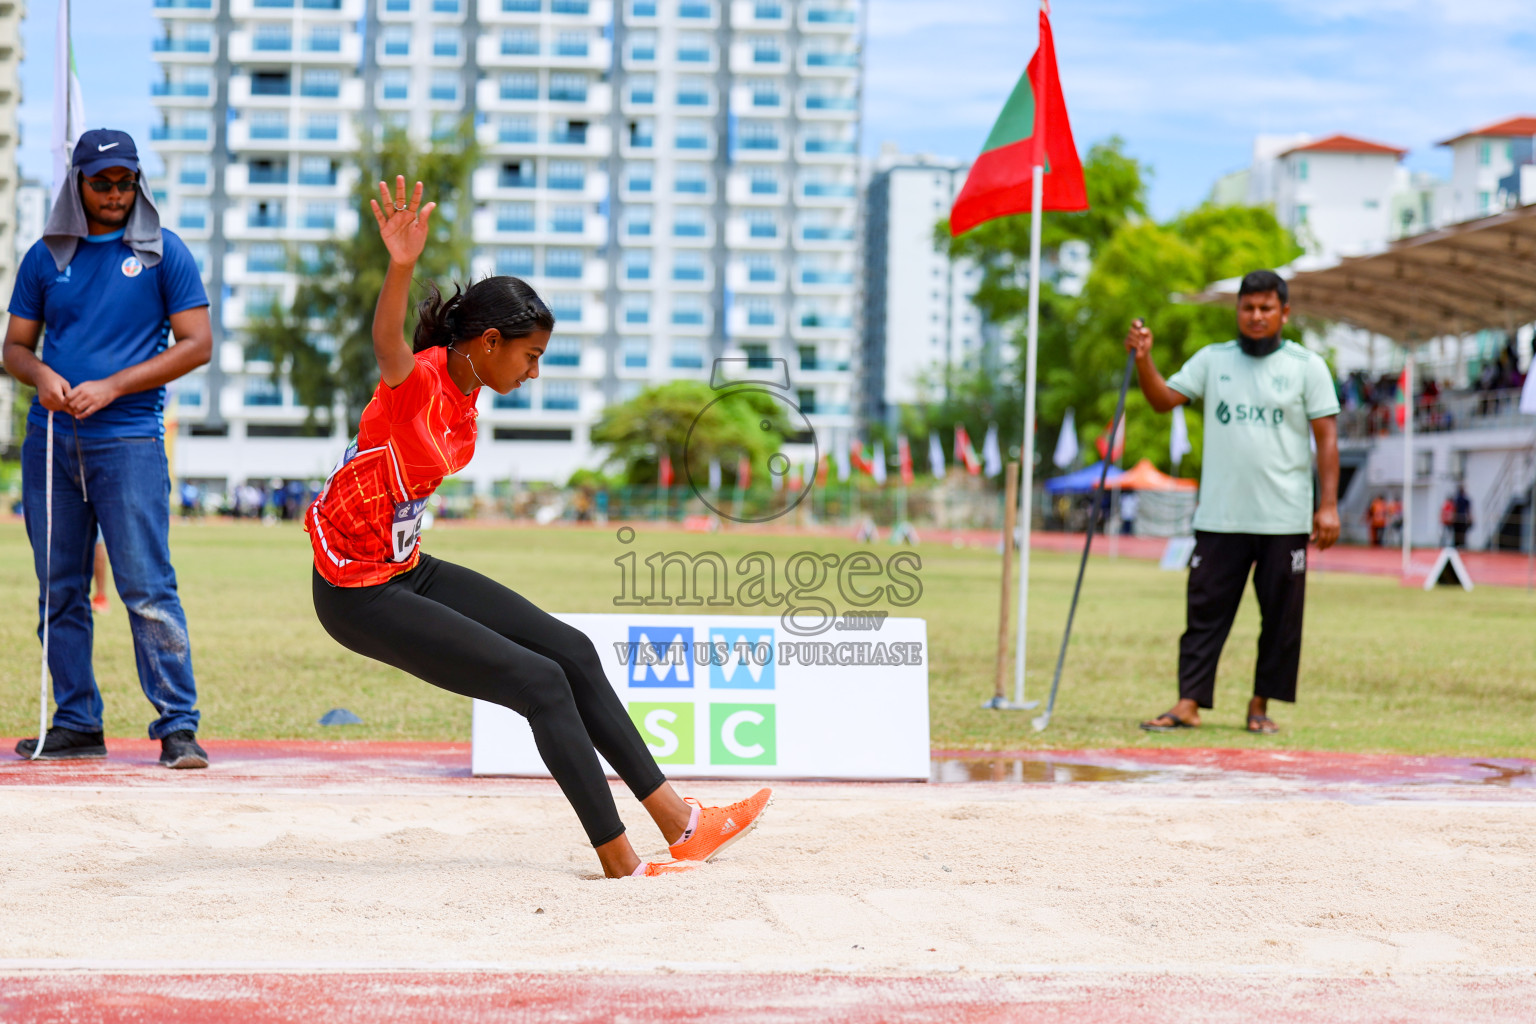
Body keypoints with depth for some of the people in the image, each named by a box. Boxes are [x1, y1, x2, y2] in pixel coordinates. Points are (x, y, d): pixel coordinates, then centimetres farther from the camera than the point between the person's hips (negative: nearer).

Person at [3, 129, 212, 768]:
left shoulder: (163, 252, 4)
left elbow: (197, 344, 0)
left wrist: (111, 387, -9)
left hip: (128, 439, -4)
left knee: (148, 590, -10)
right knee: (59, 592, 7)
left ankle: (178, 726, -7)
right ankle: (76, 724, 14)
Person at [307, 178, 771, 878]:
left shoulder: (464, 388, 2)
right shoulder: (418, 382, -25)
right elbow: (388, 347, -49)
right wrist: (400, 266, -64)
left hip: (408, 571, 10)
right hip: (360, 596, -10)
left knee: (571, 650, 10)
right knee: (541, 684, -12)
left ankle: (678, 822, 17)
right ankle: (620, 864, -2)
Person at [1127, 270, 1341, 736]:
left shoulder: (1307, 366, 4)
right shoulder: (1212, 360, 10)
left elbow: (1326, 437, 1)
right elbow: (1163, 399, 4)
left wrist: (1328, 504, -7)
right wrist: (1143, 359, -14)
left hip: (1285, 521, -1)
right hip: (1219, 518, 1)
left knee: (1280, 617, 3)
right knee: (1205, 610, -1)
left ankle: (1261, 705, 13)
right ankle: (1188, 703, -1)